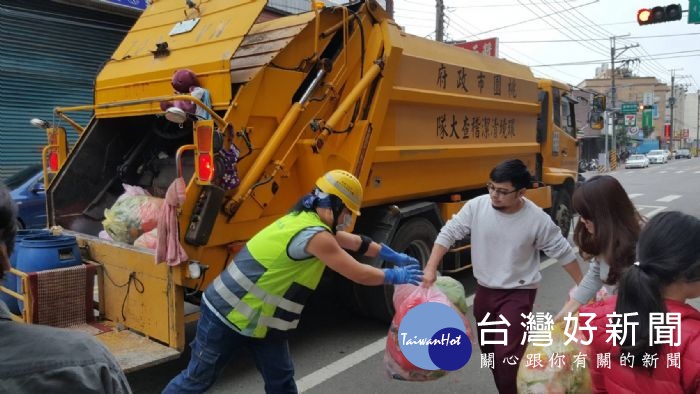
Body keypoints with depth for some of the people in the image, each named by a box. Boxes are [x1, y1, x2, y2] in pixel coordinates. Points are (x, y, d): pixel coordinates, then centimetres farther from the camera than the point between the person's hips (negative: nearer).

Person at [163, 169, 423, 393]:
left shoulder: (306, 219, 5)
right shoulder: (314, 234, -25)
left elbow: (354, 242, 17)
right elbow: (359, 274, -18)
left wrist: (394, 256, 22)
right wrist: (395, 276, -2)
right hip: (230, 315, -9)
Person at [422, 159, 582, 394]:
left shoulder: (537, 219, -18)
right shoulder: (476, 206, -13)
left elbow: (562, 252, -6)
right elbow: (449, 233, -8)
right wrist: (431, 268, -17)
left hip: (518, 293, -4)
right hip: (484, 290, 5)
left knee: (507, 354, -13)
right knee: (489, 350, 19)